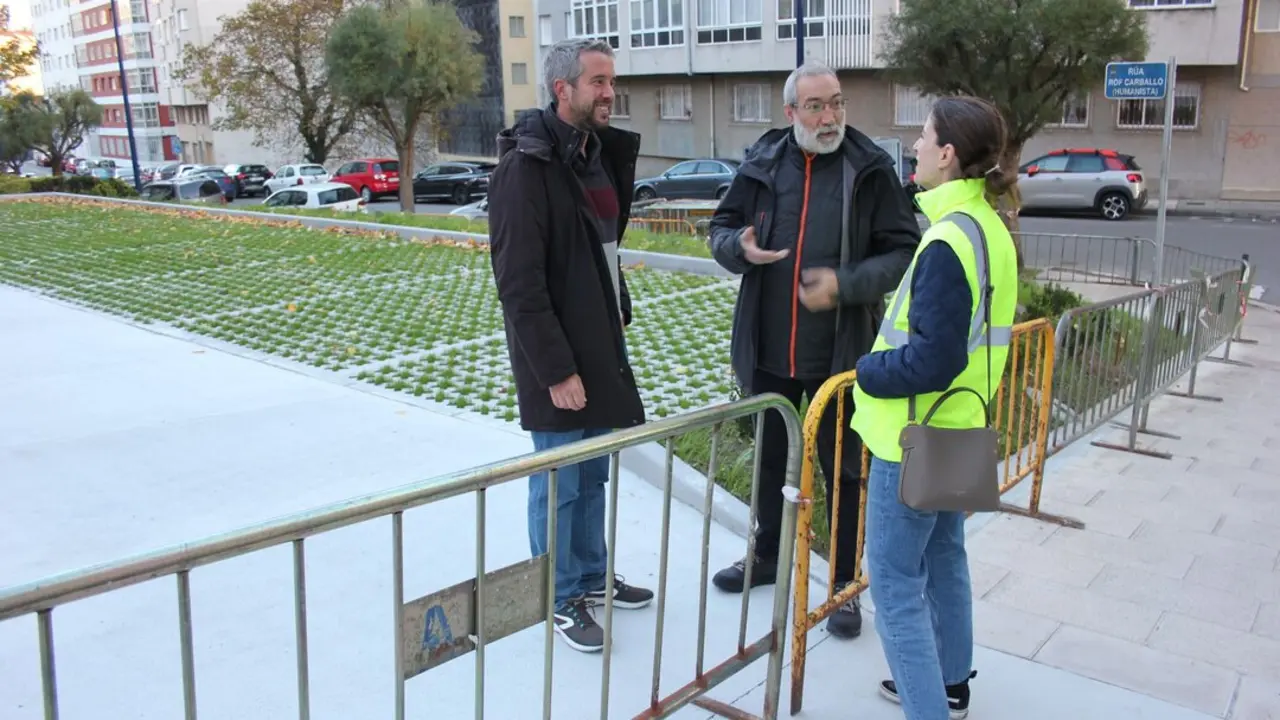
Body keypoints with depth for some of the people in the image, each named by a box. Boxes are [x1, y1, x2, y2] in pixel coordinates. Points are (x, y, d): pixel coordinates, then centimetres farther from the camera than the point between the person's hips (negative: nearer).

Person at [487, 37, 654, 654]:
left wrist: (618, 314, 11)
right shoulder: (526, 168, -17)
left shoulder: (600, 154, 10)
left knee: (593, 475, 19)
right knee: (558, 484, 5)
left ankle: (592, 577, 35)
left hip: (600, 347, 8)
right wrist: (555, 369, -21)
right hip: (557, 359, -8)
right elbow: (519, 284, -21)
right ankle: (562, 599, 21)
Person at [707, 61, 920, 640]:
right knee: (769, 459, 20)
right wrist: (740, 247, -14)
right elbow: (722, 228, 10)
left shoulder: (871, 170, -7)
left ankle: (844, 584, 26)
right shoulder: (762, 164, 1)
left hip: (839, 354, -3)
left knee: (842, 470, 9)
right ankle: (767, 556, 42)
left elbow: (904, 252, -6)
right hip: (768, 351, 4)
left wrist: (845, 284, -22)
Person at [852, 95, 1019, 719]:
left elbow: (932, 359, -27)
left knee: (895, 581, 0)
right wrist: (883, 358, 11)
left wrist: (868, 372, -11)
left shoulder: (948, 241, -24)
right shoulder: (990, 228, 6)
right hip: (957, 429, 10)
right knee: (942, 557, 23)